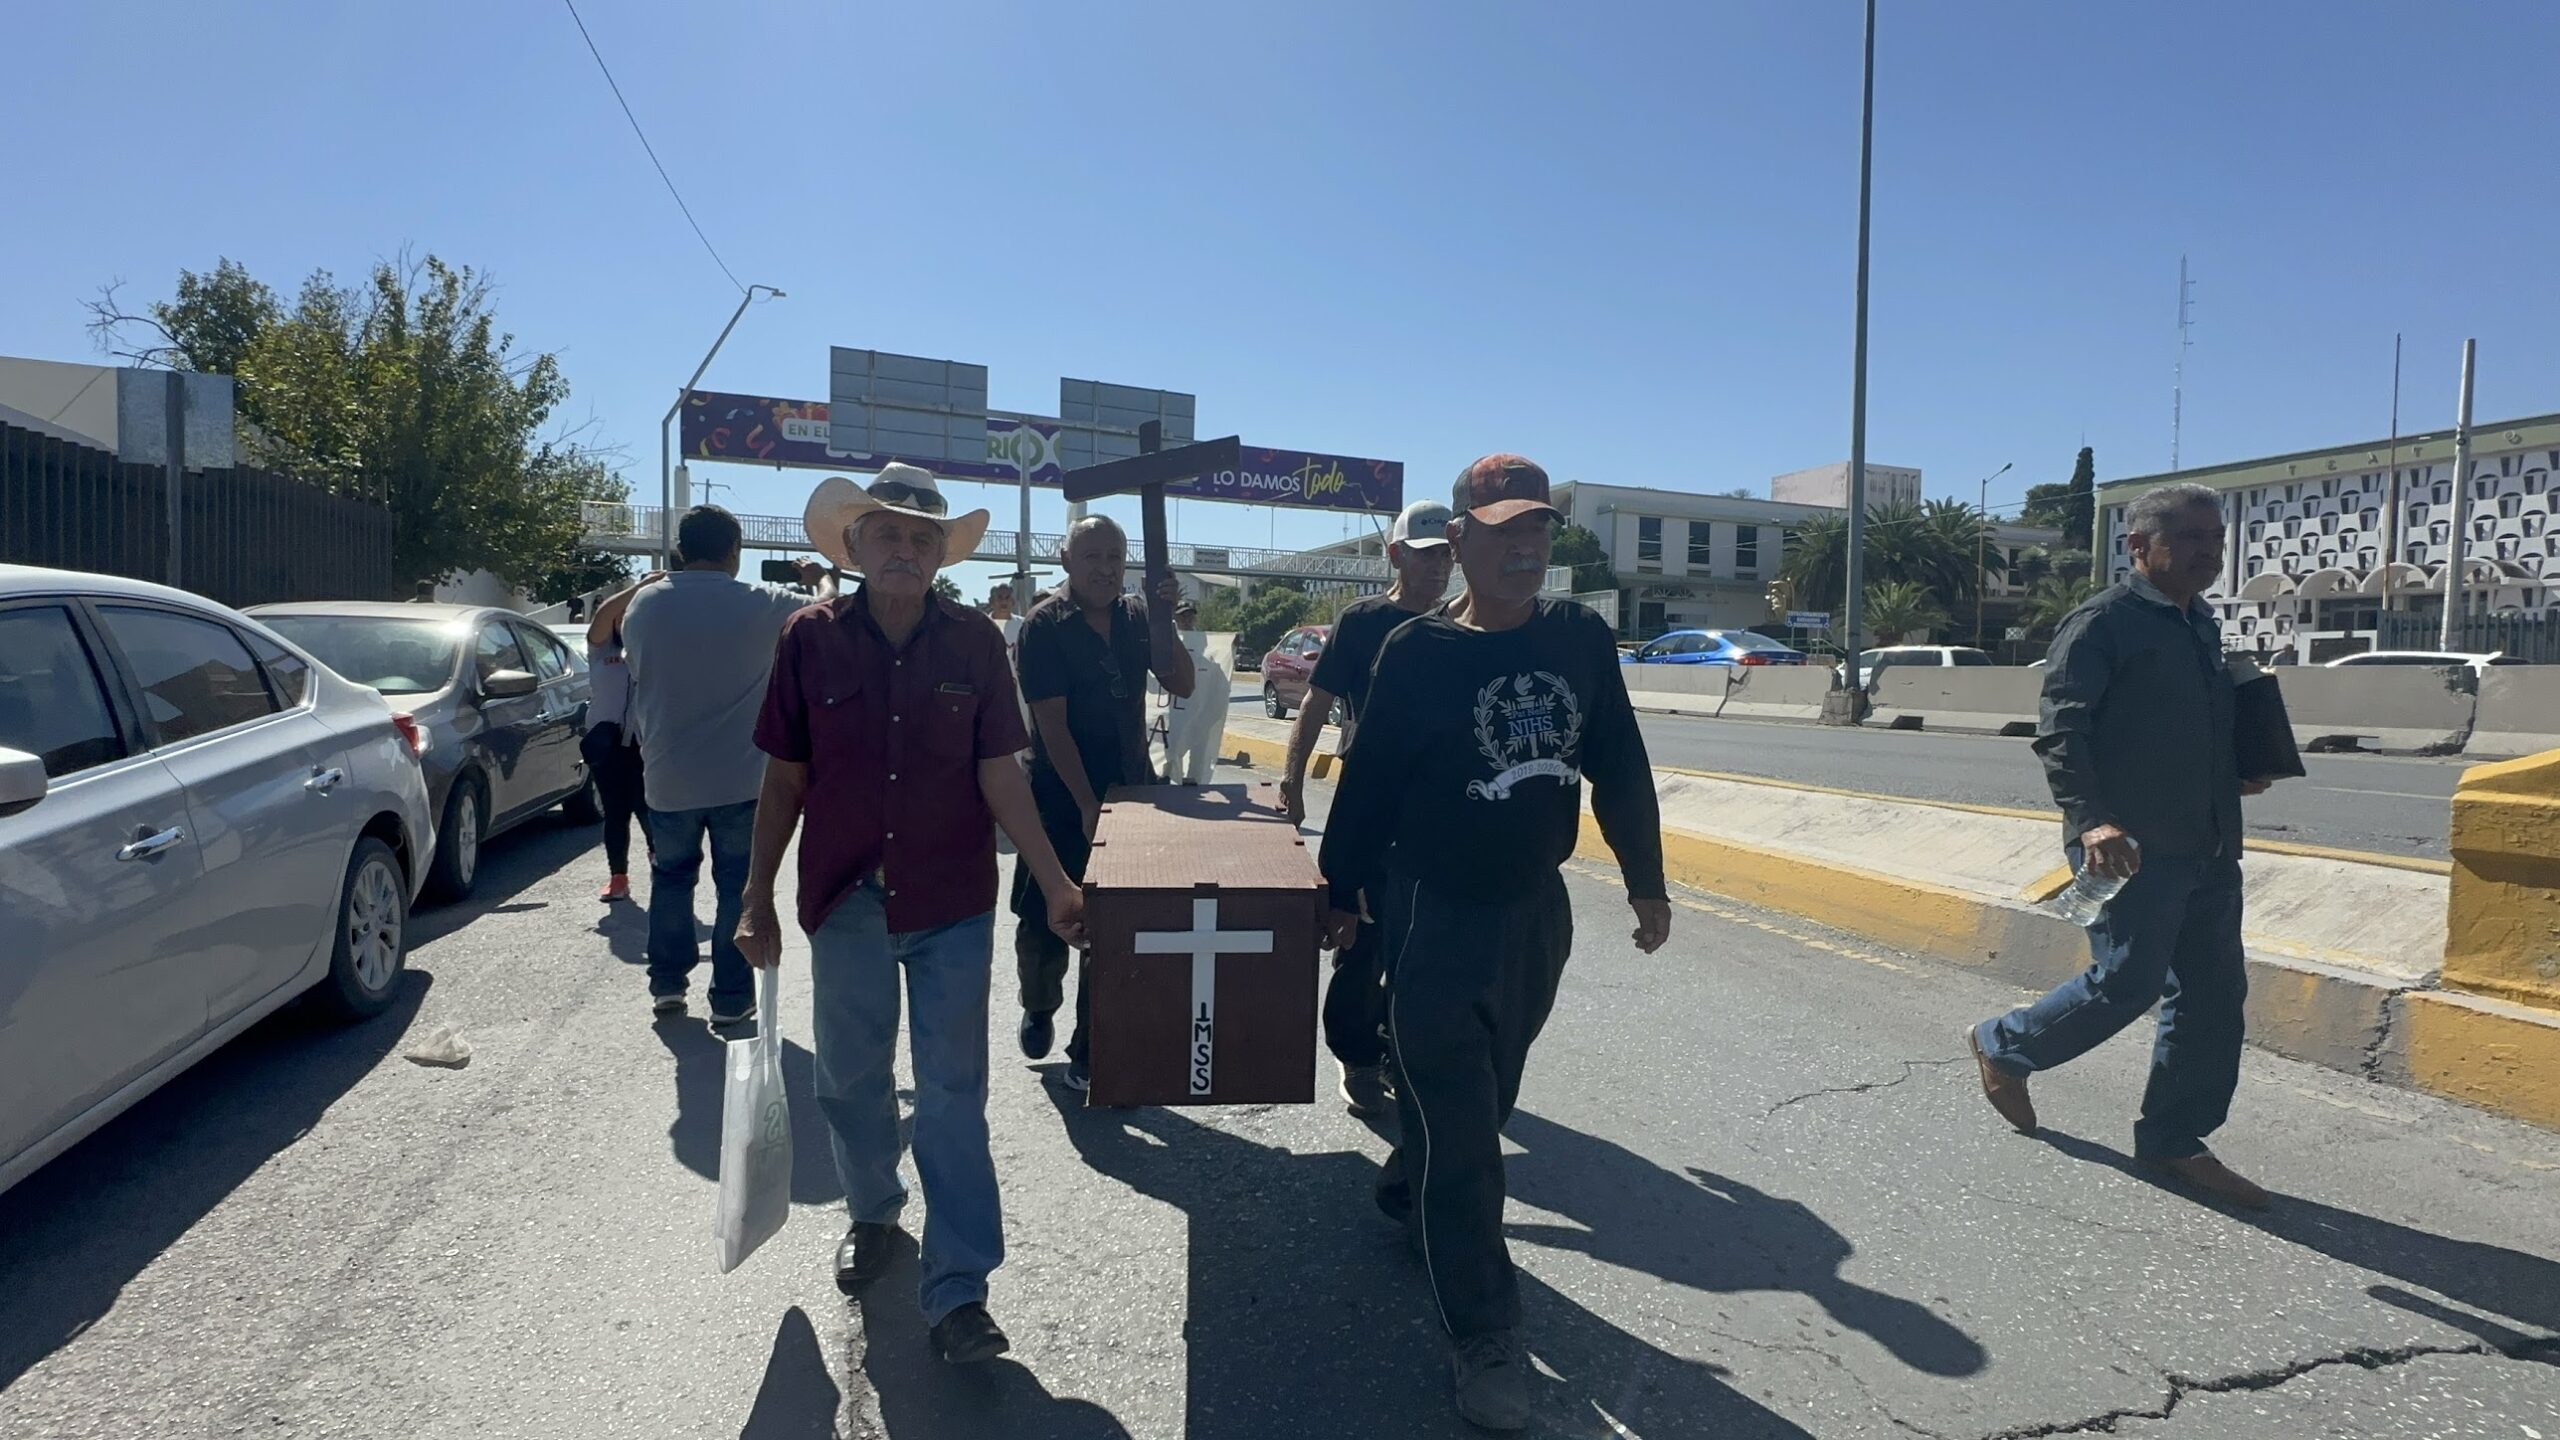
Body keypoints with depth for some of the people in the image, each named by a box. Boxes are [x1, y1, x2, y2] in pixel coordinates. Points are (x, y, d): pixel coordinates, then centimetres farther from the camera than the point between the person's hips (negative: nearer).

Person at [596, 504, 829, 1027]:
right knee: (738, 887, 8)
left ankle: (667, 983, 25)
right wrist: (822, 578, 23)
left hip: (667, 781, 3)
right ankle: (731, 998, 11)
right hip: (741, 781, -2)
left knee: (670, 876, 22)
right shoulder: (761, 605, -10)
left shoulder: (643, 604, -1)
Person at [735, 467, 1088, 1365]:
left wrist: (1053, 884, -11)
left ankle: (958, 1288, 15)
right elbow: (784, 779, 1)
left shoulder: (975, 642, -4)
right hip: (845, 900, 1)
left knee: (952, 1091, 5)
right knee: (851, 1081, 17)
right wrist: (758, 900, 3)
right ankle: (872, 1215, 44)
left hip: (952, 904, -1)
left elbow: (999, 772, -4)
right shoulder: (811, 637, -4)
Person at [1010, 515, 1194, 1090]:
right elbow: (1052, 724, -14)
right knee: (1044, 923, 6)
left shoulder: (1136, 617, 5)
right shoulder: (1045, 625, -8)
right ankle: (1039, 1009, 37)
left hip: (1130, 790, 3)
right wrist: (1088, 806, -19)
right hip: (1062, 798, -3)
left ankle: (1090, 1052, 16)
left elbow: (1181, 685, 1)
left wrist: (1164, 619, -13)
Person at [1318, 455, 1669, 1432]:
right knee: (1457, 1125, 0)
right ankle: (1482, 1336, 12)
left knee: (1484, 1096, 20)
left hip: (1539, 909, 5)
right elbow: (1368, 782, -6)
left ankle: (1407, 1198, 48)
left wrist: (1645, 880, 10)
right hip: (1435, 913, -5)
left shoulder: (1581, 639, -2)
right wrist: (1342, 894, 0)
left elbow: (1619, 767, 6)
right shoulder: (1417, 651, -12)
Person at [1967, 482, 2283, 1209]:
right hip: (2132, 847, -9)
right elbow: (2059, 729, -17)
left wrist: (2239, 772, 10)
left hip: (2208, 847, 9)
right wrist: (2089, 817, -28)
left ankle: (2174, 1140, 20)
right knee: (2126, 983, -7)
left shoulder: (2202, 625, 17)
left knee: (2214, 994, 9)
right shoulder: (2104, 621, -9)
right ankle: (2004, 1046, 17)